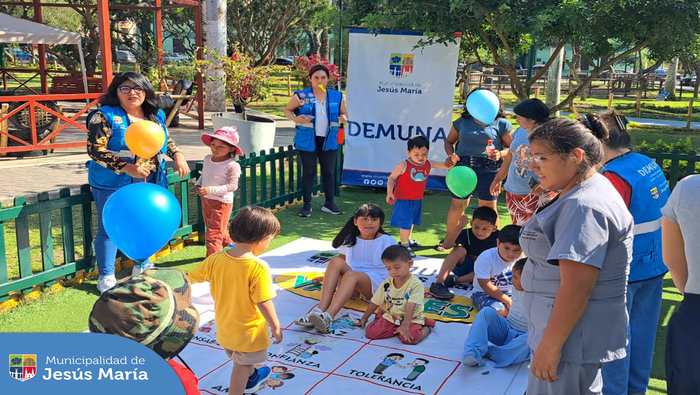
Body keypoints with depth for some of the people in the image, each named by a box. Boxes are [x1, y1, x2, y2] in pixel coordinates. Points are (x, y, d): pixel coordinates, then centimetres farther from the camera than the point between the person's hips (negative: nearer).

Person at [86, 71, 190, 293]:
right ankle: (106, 277, 16)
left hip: (149, 183, 6)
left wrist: (178, 155, 1)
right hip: (113, 184, -5)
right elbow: (95, 150, -16)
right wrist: (127, 168, -24)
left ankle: (141, 267, 39)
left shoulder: (156, 115, 6)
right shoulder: (106, 116, -11)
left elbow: (166, 140, 21)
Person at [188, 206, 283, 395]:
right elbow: (263, 303, -27)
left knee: (241, 360, 31)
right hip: (248, 330, -6)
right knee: (242, 365, 15)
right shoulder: (259, 267, -30)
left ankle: (252, 378, 58)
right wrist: (276, 327, -13)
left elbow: (192, 276, 0)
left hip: (224, 326, 7)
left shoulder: (215, 259, -15)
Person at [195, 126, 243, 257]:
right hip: (206, 200, 8)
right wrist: (198, 184, -3)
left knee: (213, 234, -7)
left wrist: (211, 190, -30)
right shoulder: (207, 159, 1)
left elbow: (233, 186, -23)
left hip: (222, 202, -8)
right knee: (216, 230, 24)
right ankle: (231, 244, 48)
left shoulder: (232, 165, -21)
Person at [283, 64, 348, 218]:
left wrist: (344, 117, -8)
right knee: (308, 172, 3)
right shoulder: (301, 96, -3)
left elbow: (343, 112, 17)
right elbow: (287, 110, 7)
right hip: (307, 140, -2)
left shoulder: (336, 96, 5)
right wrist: (296, 119, -14)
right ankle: (307, 205, 14)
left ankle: (329, 203, 20)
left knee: (329, 172, 8)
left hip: (329, 140, 2)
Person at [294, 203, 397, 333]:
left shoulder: (387, 241, 2)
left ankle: (328, 316, -59)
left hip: (376, 284, -4)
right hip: (351, 285, 4)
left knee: (352, 275, -37)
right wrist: (328, 277, 26)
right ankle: (319, 311, -41)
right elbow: (341, 258, 27)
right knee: (336, 262, -26)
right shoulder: (350, 240, 14)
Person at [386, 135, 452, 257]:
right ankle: (404, 244, 7)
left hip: (417, 200, 6)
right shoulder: (403, 165, -19)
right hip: (403, 199, -6)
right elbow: (392, 178, -10)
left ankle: (408, 240, 42)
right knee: (405, 221, -5)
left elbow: (446, 166, 1)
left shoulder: (429, 164, -3)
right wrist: (390, 193, -17)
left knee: (411, 220, 22)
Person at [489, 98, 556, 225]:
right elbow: (509, 158, 16)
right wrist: (497, 179, 21)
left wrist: (543, 186, -29)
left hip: (538, 195, -6)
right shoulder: (520, 131, 5)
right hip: (513, 193, 6)